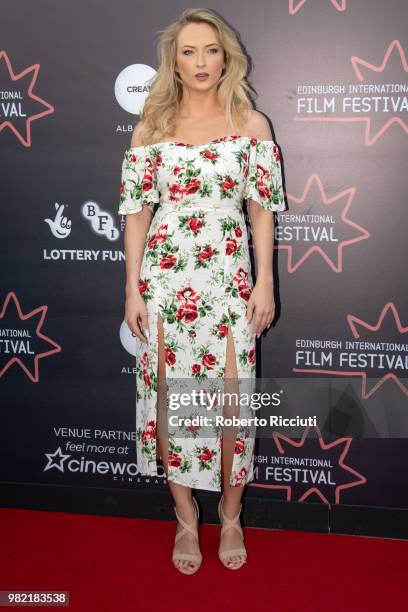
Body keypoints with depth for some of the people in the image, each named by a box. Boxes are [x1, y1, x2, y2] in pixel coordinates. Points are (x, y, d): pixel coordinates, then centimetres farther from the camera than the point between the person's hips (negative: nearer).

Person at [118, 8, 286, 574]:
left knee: (231, 401, 1)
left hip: (230, 282, -1)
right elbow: (137, 211, 4)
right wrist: (133, 287, -1)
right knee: (169, 398, 5)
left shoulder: (251, 124, 4)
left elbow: (262, 209, 4)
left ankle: (231, 516, 25)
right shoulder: (152, 127, 6)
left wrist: (265, 283, -1)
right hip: (164, 280, 1)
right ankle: (186, 519, 25)